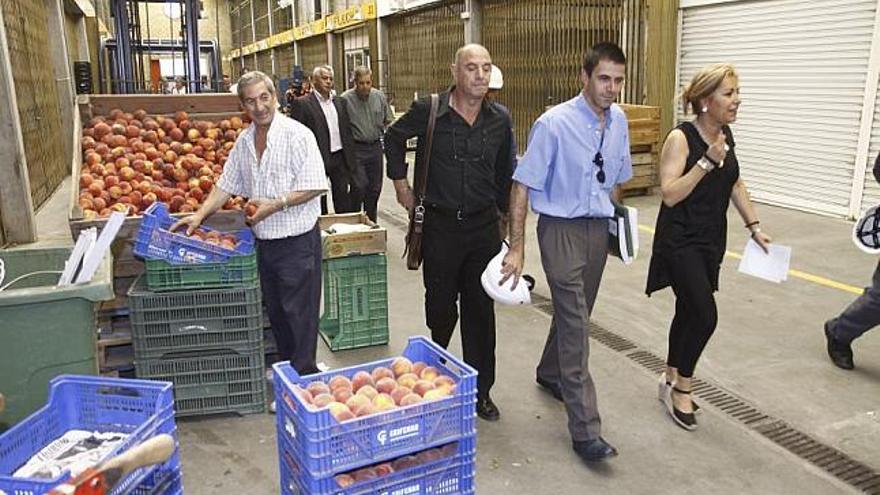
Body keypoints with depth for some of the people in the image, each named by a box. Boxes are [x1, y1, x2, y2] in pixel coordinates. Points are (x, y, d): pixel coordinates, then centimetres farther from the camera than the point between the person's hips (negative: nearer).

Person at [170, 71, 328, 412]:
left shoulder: (296, 135, -13)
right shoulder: (244, 141, 10)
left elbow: (315, 186, -17)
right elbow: (227, 184, 17)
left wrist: (275, 204, -20)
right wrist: (200, 214, 7)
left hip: (297, 241, -7)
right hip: (265, 241, 7)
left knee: (299, 313, 0)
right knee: (275, 311, 17)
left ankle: (302, 381, 11)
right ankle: (287, 368, 33)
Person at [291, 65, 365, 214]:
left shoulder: (339, 103, 12)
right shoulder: (302, 104, -6)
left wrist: (352, 161, 9)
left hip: (340, 158, 5)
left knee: (344, 205, 9)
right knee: (319, 207, 7)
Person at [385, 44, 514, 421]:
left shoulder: (499, 121, 1)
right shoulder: (428, 111, -8)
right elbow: (394, 138, 11)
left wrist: (505, 212, 13)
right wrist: (401, 183, 7)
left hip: (484, 225, 2)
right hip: (440, 225, -2)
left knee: (481, 311, 7)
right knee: (440, 305, 11)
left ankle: (480, 391, 21)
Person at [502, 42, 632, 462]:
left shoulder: (619, 121, 2)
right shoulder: (554, 124, -17)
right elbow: (523, 186, -16)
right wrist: (517, 248, -17)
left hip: (598, 228, 6)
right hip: (561, 228, -6)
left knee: (575, 313, 18)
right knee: (575, 322, -8)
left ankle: (550, 374, 45)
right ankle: (585, 430, -2)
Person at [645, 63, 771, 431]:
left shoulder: (726, 135, 6)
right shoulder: (681, 138, -15)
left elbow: (735, 184, 18)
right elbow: (669, 194, -21)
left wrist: (754, 226, 13)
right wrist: (707, 161, -25)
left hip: (711, 240, 7)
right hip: (680, 241, -7)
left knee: (689, 311, 15)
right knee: (704, 314, -12)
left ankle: (671, 379, 31)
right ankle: (683, 387, 10)